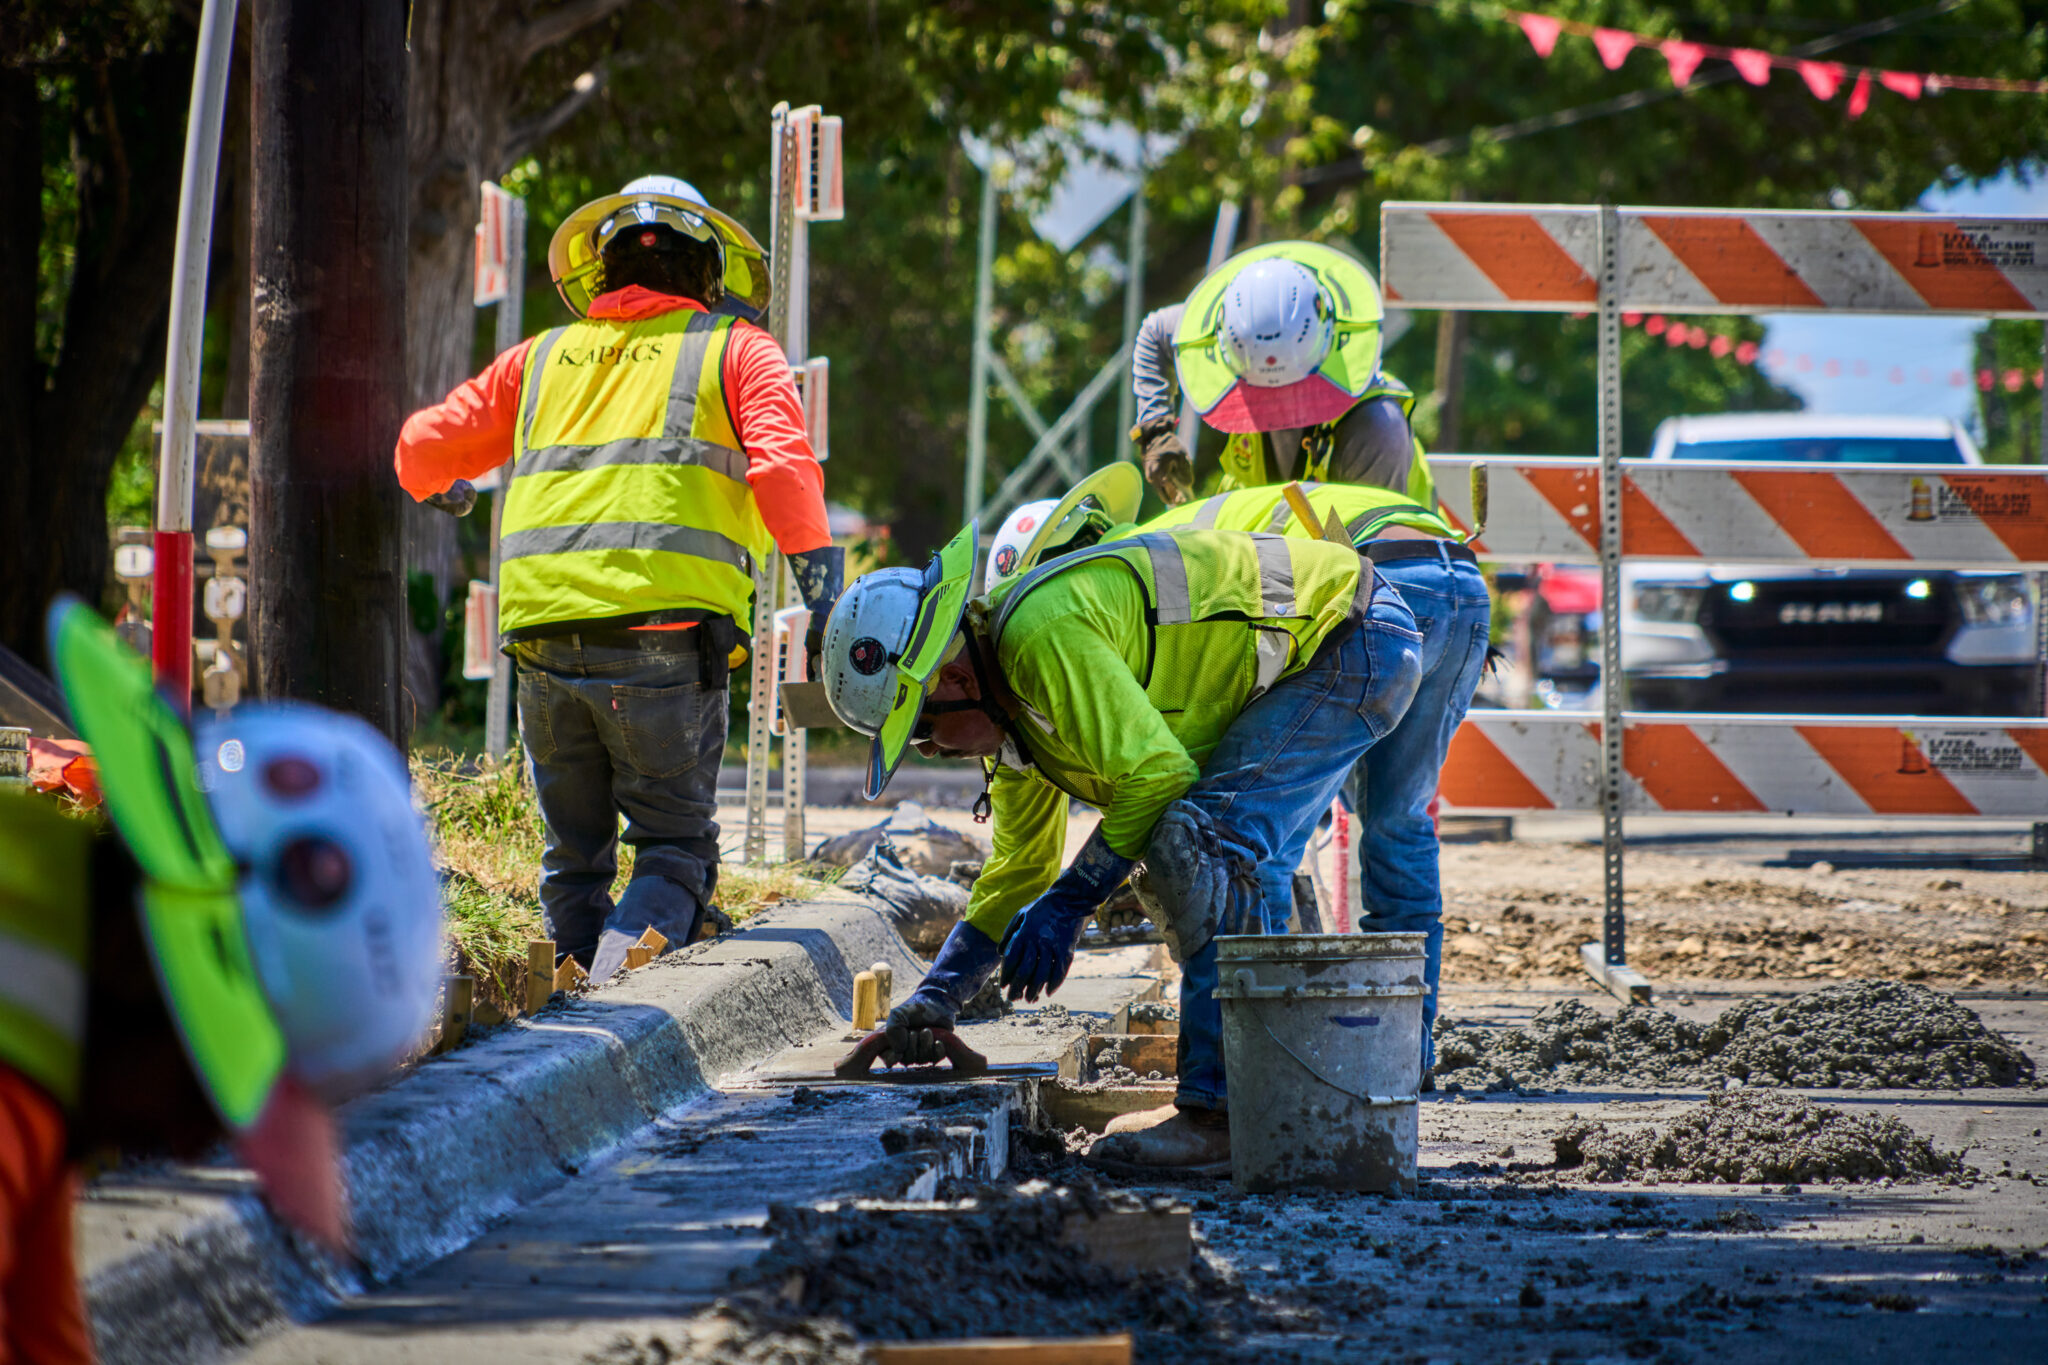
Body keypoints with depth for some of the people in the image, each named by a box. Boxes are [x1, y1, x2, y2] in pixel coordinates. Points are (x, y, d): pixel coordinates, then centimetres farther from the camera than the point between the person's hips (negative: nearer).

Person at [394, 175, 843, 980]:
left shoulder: (541, 361, 23)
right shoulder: (736, 352, 13)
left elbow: (423, 449, 28)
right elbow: (782, 463, -4)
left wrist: (437, 489, 51)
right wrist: (822, 587, -4)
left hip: (543, 637, 3)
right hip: (666, 634, -3)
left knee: (575, 858, 15)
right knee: (674, 846, 1)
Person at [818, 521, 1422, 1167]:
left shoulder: (1045, 634, -24)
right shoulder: (1012, 709, 8)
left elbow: (1155, 773, -25)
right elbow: (1019, 867, 17)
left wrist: (1066, 906, -17)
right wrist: (936, 994, 8)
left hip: (1358, 645, -10)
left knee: (1195, 848, -20)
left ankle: (1222, 1105, -19)